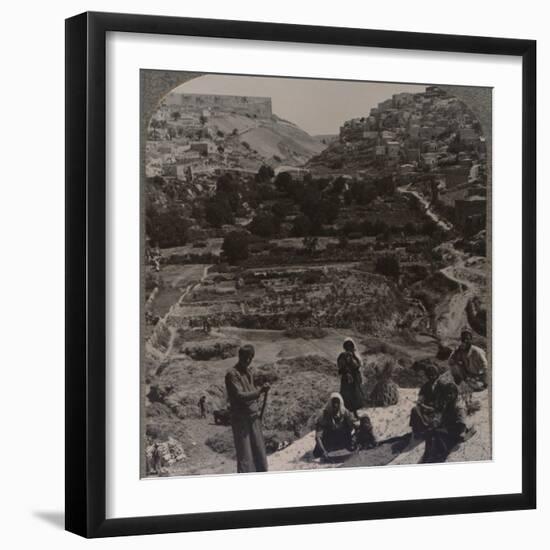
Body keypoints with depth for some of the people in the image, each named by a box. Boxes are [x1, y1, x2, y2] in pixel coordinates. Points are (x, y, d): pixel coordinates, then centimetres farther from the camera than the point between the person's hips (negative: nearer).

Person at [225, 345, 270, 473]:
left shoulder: (249, 372, 14)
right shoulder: (232, 374, -12)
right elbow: (239, 395, -21)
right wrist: (259, 391, -31)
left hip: (254, 416, 8)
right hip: (240, 417, -8)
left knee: (259, 450, 10)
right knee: (244, 453, -8)